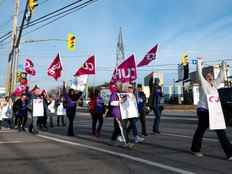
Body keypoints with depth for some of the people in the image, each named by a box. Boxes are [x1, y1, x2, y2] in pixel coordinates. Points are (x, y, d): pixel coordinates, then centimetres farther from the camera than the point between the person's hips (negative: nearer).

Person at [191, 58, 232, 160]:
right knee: (201, 130, 6)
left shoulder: (214, 85, 17)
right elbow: (199, 73, -8)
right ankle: (195, 149, 23)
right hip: (203, 110, -6)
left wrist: (222, 68, 26)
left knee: (220, 131, 1)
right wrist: (199, 62, -2)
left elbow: (220, 78, 28)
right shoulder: (203, 83, -1)